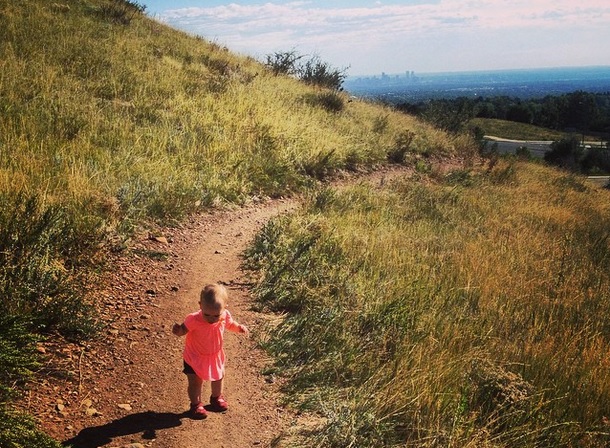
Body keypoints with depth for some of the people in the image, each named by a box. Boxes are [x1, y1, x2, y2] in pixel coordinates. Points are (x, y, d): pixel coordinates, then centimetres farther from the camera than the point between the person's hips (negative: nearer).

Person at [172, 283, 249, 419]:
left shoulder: (225, 316, -23)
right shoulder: (194, 320, -35)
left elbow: (230, 324, 0)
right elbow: (183, 330, -21)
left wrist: (239, 327, -18)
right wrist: (177, 331, -43)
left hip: (215, 355, 5)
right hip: (195, 357, -4)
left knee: (218, 377, 24)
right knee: (195, 382, 4)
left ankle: (216, 398, 53)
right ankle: (196, 405, 33)